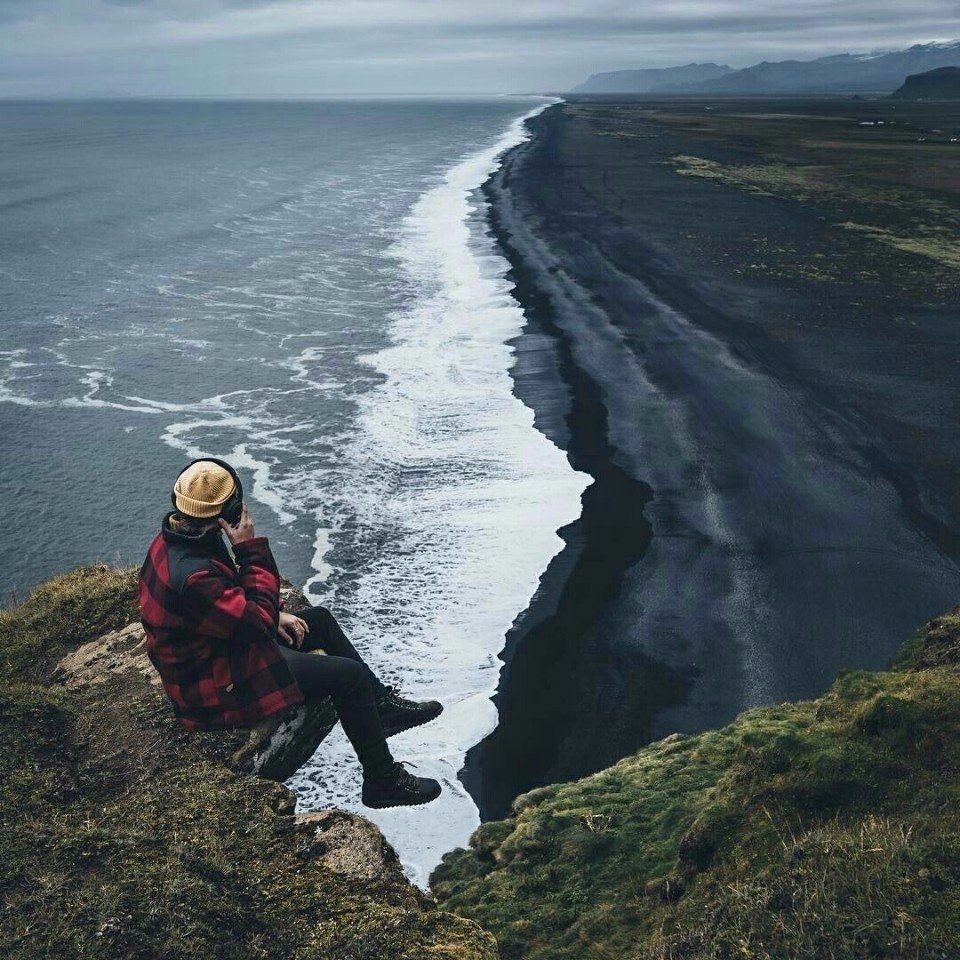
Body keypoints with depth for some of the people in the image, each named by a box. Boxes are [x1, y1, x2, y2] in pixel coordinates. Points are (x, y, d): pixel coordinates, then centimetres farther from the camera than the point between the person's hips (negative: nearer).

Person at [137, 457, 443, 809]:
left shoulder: (172, 539, -5)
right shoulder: (191, 576, -37)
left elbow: (229, 596, 12)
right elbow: (259, 623, -28)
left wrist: (272, 615, 3)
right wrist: (251, 550, -26)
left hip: (215, 646, 10)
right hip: (218, 688, -10)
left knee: (318, 618, 18)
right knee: (349, 675, -8)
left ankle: (381, 704, 29)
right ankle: (383, 781, 9)